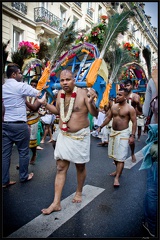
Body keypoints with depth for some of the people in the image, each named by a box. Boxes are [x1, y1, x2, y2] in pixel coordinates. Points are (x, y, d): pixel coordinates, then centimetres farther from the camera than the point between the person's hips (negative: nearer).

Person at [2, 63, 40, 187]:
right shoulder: (21, 86, -9)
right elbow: (39, 94, -5)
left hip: (5, 124, 6)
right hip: (19, 124, -6)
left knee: (5, 153, 8)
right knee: (23, 151, 10)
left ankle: (5, 181, 15)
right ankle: (24, 176, 23)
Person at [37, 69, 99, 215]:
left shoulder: (83, 93, -15)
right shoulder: (60, 94, 2)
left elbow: (95, 114, -17)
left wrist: (91, 102, -36)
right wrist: (45, 103, 4)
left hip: (80, 136, -4)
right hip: (64, 136, 4)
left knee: (80, 167, 13)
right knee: (61, 168, 4)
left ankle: (79, 192, 38)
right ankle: (56, 203, 12)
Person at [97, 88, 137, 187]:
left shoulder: (130, 108, -12)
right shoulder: (114, 106, 6)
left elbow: (134, 122, -12)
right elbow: (109, 118, 16)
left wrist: (132, 136, -18)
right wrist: (101, 127, 14)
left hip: (123, 133, -7)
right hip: (113, 132, 7)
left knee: (121, 157, -6)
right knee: (114, 154, 17)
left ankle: (117, 178, -4)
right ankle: (118, 171, 36)